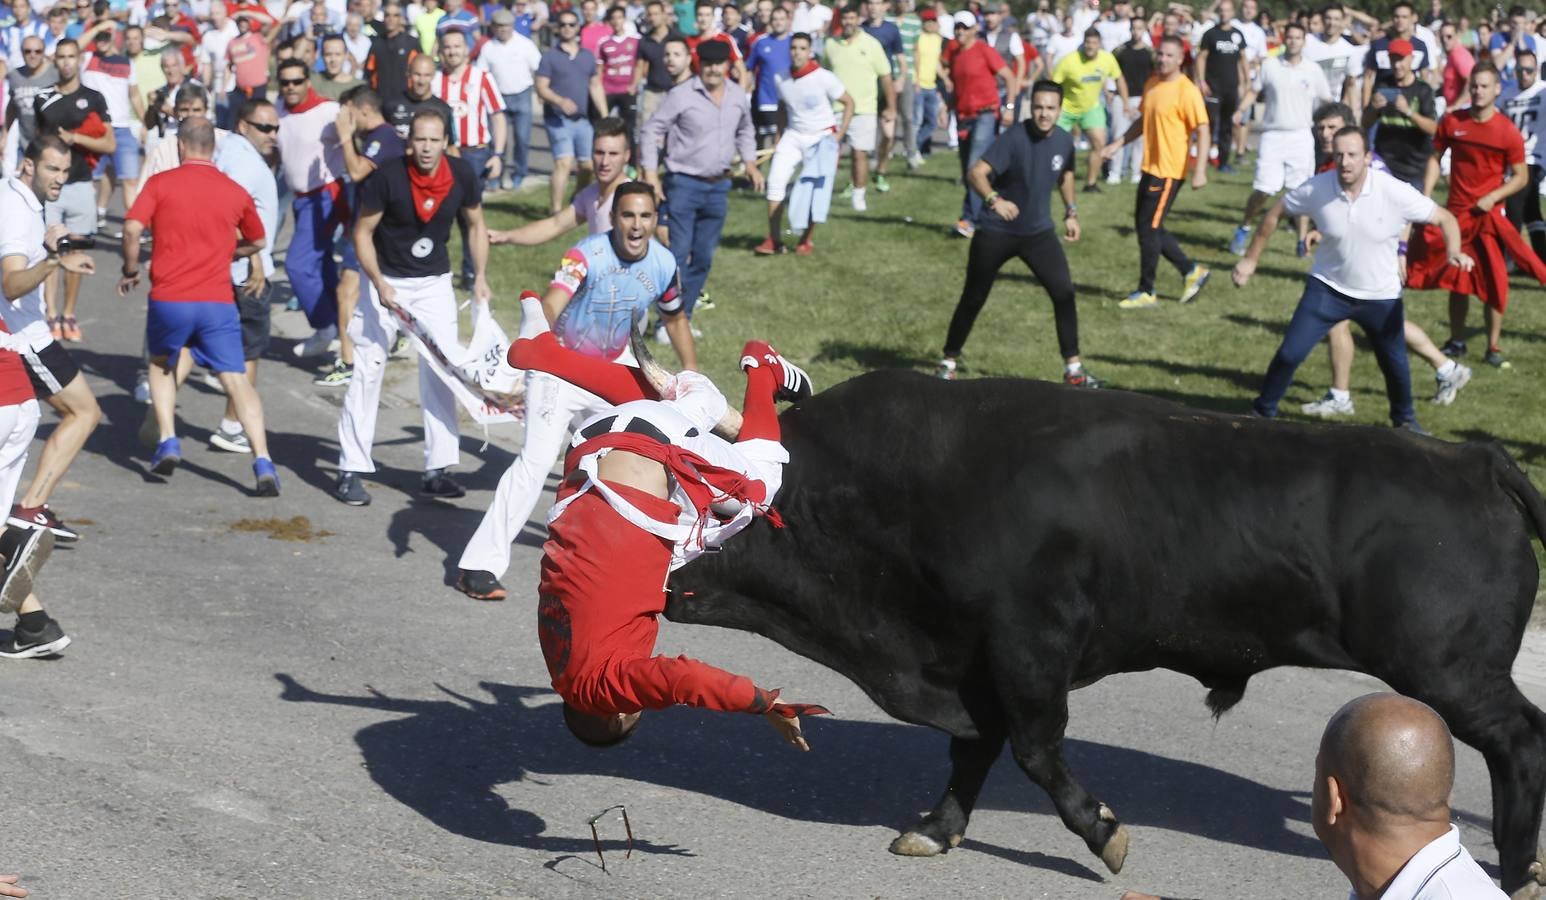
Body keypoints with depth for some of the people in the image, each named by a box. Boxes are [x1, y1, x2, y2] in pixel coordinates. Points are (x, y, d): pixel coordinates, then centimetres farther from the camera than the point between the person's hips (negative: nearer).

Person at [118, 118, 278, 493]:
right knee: (237, 381, 0)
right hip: (218, 302, 1)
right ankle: (262, 461, -14)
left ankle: (168, 441, 12)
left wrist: (130, 271, 6)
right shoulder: (235, 192, 9)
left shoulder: (160, 183, 2)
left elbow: (132, 228, -10)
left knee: (160, 364, 26)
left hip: (168, 298, 0)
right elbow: (257, 241, 23)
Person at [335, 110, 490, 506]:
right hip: (386, 279, -3)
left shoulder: (462, 175, -12)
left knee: (442, 370, -3)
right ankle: (351, 470, 1)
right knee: (368, 368, -5)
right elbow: (363, 232, -12)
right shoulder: (388, 176, -21)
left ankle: (437, 470, 3)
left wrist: (480, 275, -3)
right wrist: (379, 283, -23)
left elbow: (475, 224, 6)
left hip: (435, 281, 3)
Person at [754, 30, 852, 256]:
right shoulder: (783, 81, 0)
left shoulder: (823, 78, -14)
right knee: (776, 180, -8)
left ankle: (806, 240, 7)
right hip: (794, 136, 4)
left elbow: (849, 103, -6)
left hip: (822, 137, -4)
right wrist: (778, 140, 9)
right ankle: (774, 240, -4)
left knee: (815, 190, -9)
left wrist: (839, 136, -10)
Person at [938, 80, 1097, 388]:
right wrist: (994, 199, -48)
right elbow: (976, 173, -31)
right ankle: (949, 361, 24)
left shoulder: (1064, 141, -4)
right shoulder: (1014, 137, -21)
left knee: (1064, 291, -9)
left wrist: (1071, 212, 11)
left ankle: (1073, 368, 0)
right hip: (996, 232, -4)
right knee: (973, 298, 6)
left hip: (1039, 232, 4)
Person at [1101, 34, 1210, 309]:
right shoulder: (1152, 84, 9)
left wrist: (1200, 171, -22)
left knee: (1149, 227, -4)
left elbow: (1202, 131, -17)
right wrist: (1119, 143, 16)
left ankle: (1146, 292, 7)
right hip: (1150, 167, 9)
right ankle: (1191, 271, 24)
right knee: (1145, 225, 13)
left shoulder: (1186, 91, -15)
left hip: (1169, 170, -9)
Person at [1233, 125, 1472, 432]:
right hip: (1328, 288, 0)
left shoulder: (1395, 191, -22)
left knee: (1395, 365, 10)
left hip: (1381, 295, 0)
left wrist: (1454, 252, -32)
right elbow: (1276, 213, 0)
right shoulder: (1316, 189, -17)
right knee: (1290, 353, -9)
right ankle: (1262, 412, 12)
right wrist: (1251, 259, 3)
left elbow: (1444, 218, -13)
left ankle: (1405, 418, 40)